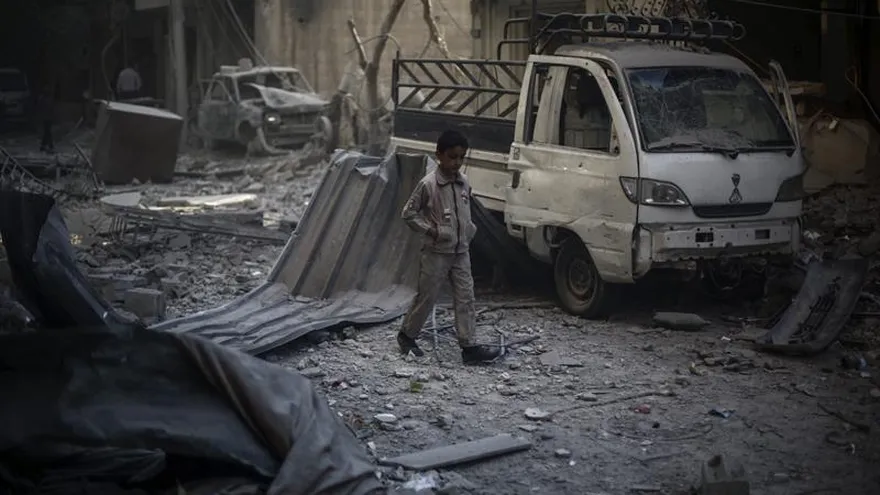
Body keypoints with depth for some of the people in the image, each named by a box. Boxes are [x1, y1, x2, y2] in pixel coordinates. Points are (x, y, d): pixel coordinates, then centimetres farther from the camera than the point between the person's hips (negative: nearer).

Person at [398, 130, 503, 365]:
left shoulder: (464, 183, 3)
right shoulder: (428, 184, -15)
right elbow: (408, 213, -10)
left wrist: (469, 229, 5)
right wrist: (431, 230, -15)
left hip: (461, 252, 5)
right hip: (436, 253, -5)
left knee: (465, 298, 2)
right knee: (426, 297, 6)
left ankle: (470, 347, 3)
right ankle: (407, 335, 25)